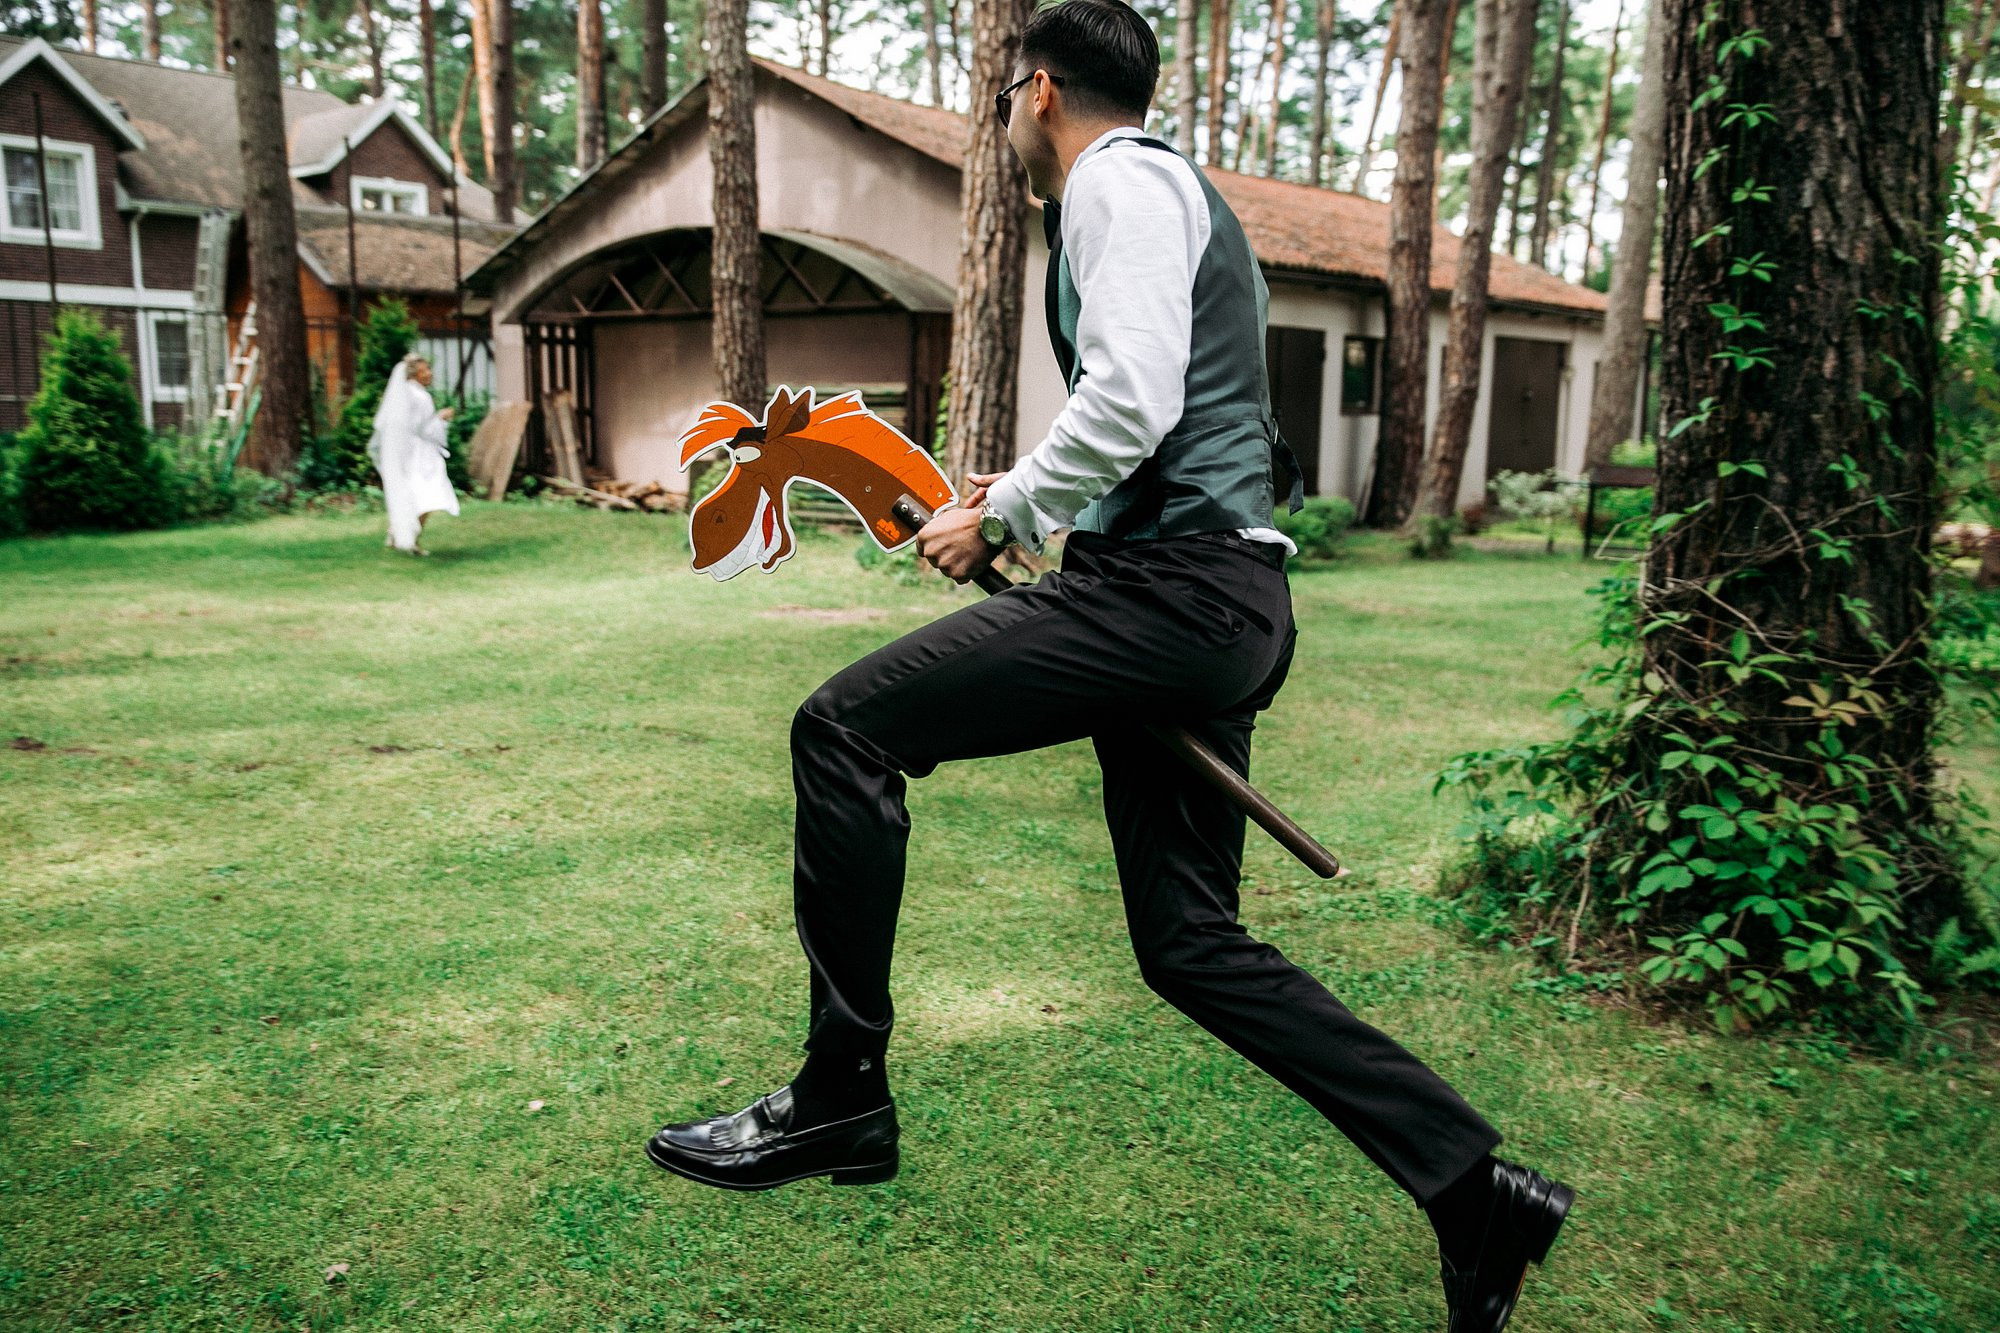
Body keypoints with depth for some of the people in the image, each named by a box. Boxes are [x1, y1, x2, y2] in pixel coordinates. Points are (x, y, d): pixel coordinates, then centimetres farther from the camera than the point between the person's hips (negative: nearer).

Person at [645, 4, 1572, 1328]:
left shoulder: (1117, 180, -2)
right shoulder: (1183, 194, 29)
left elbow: (1129, 403, -19)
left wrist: (1001, 516, -6)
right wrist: (1034, 499, 21)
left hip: (1172, 587, -10)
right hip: (1218, 596, 10)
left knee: (846, 730, -9)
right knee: (1193, 946, 11)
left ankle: (841, 1099, -1)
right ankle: (1473, 1186, 15)